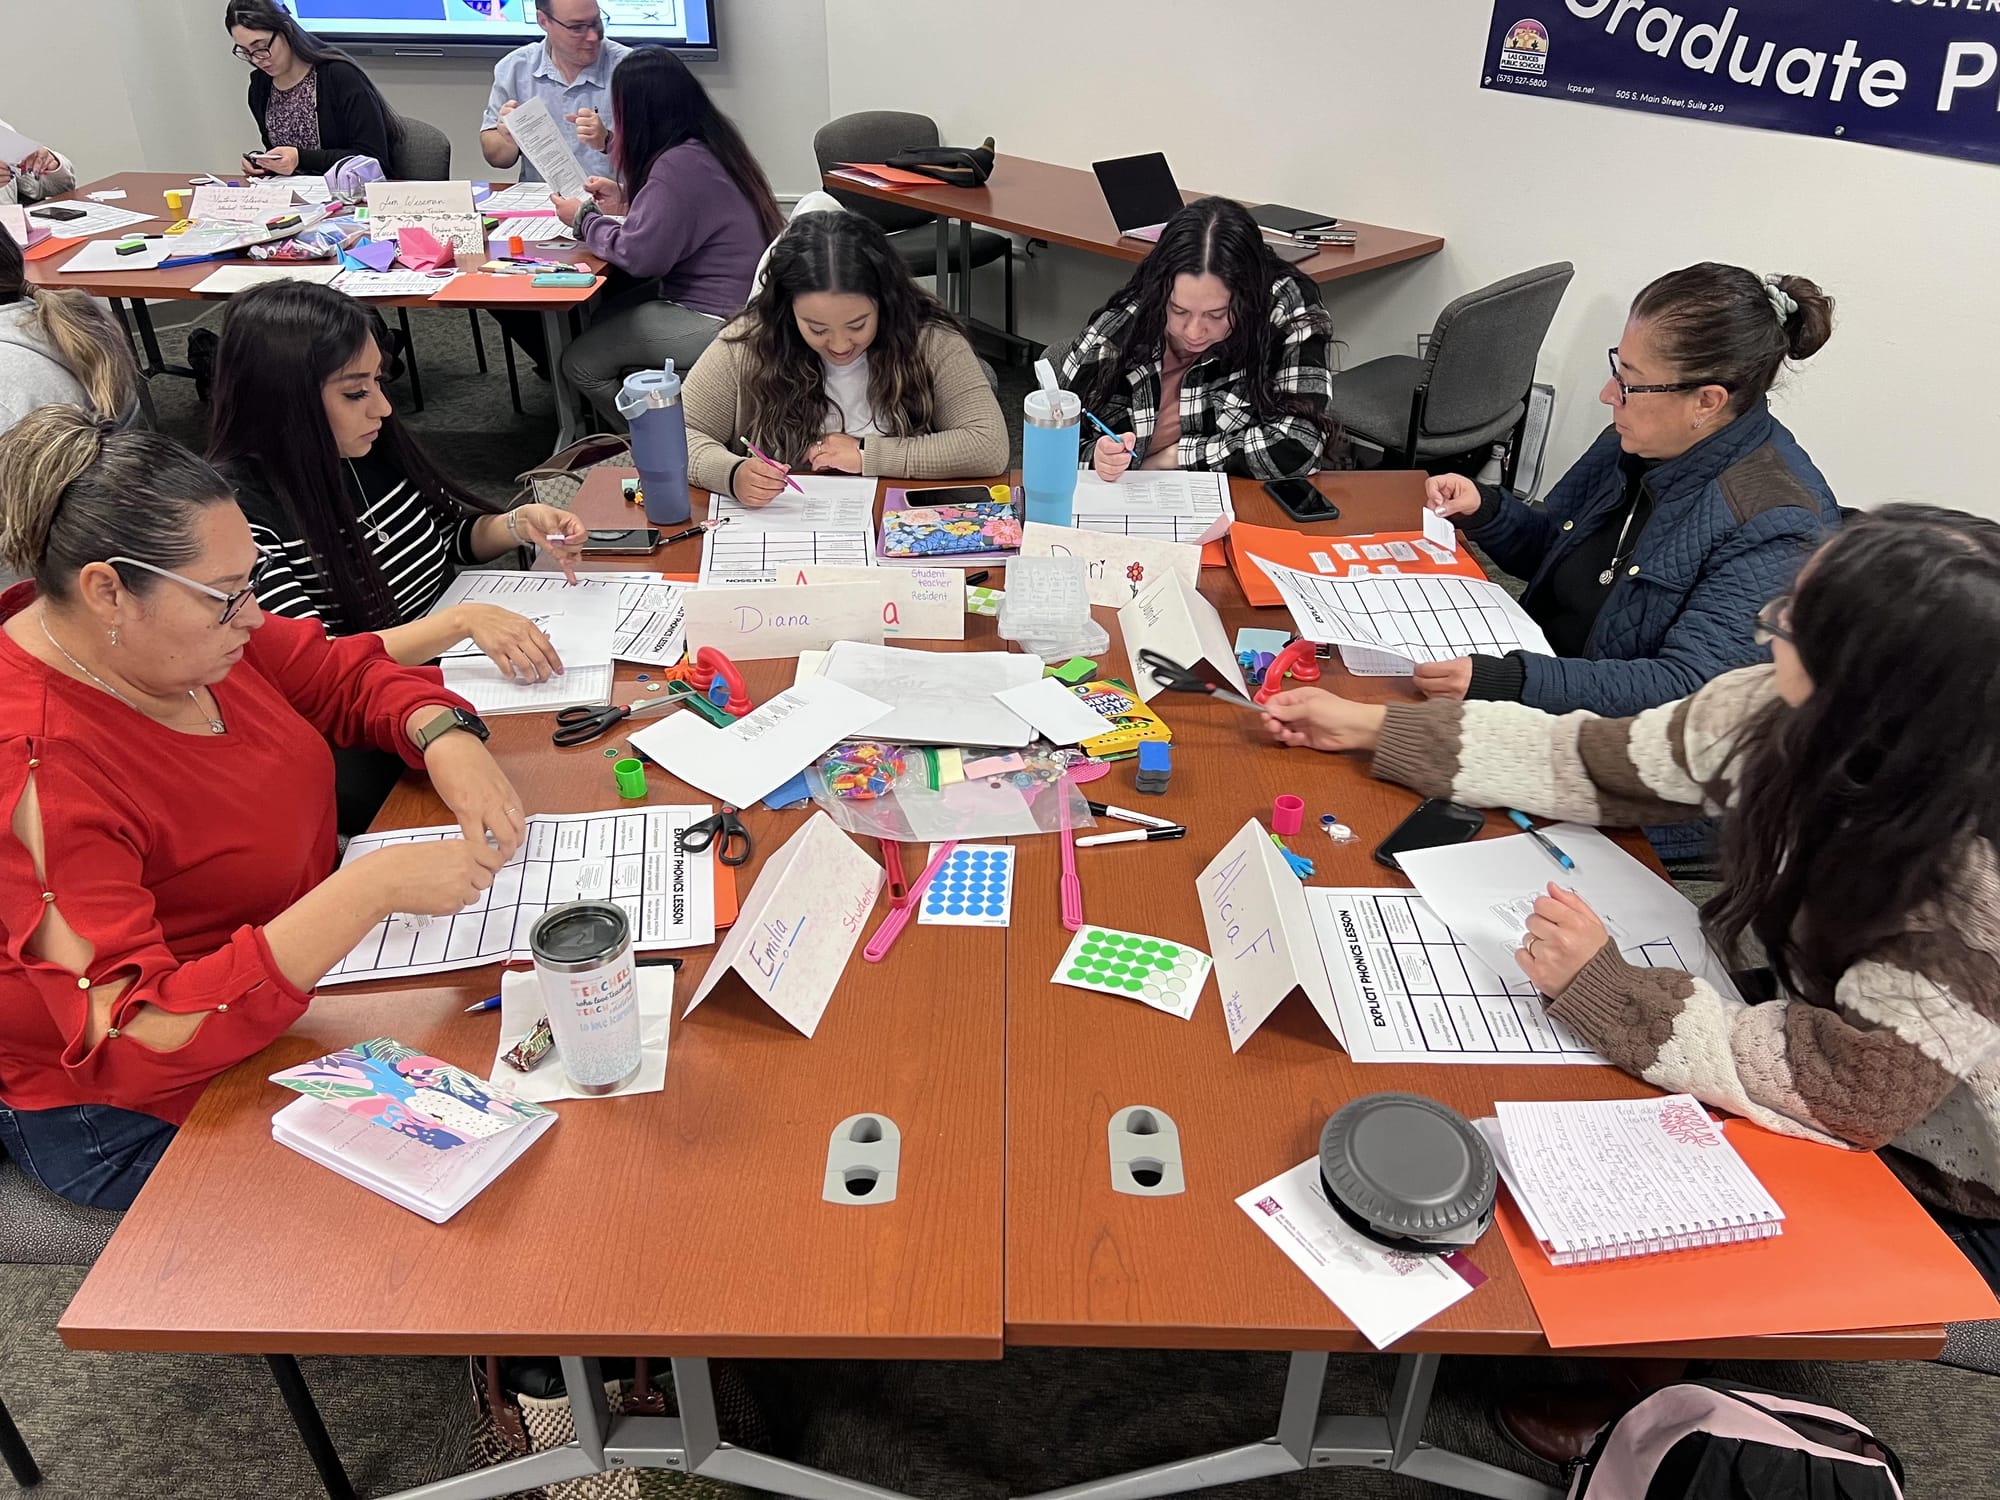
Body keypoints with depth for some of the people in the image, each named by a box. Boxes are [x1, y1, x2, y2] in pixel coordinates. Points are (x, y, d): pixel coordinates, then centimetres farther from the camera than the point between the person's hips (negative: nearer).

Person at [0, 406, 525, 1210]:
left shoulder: (184, 623, -8)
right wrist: (373, 888, -41)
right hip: (140, 1117, -7)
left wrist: (446, 740, -17)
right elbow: (133, 1045, -35)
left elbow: (347, 674, 6)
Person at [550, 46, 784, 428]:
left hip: (717, 321, -10)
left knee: (581, 363, -1)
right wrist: (625, 201, 13)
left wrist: (583, 218, -4)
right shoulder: (711, 143, 7)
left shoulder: (680, 164, -22)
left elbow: (639, 255, -21)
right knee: (602, 323, 21)